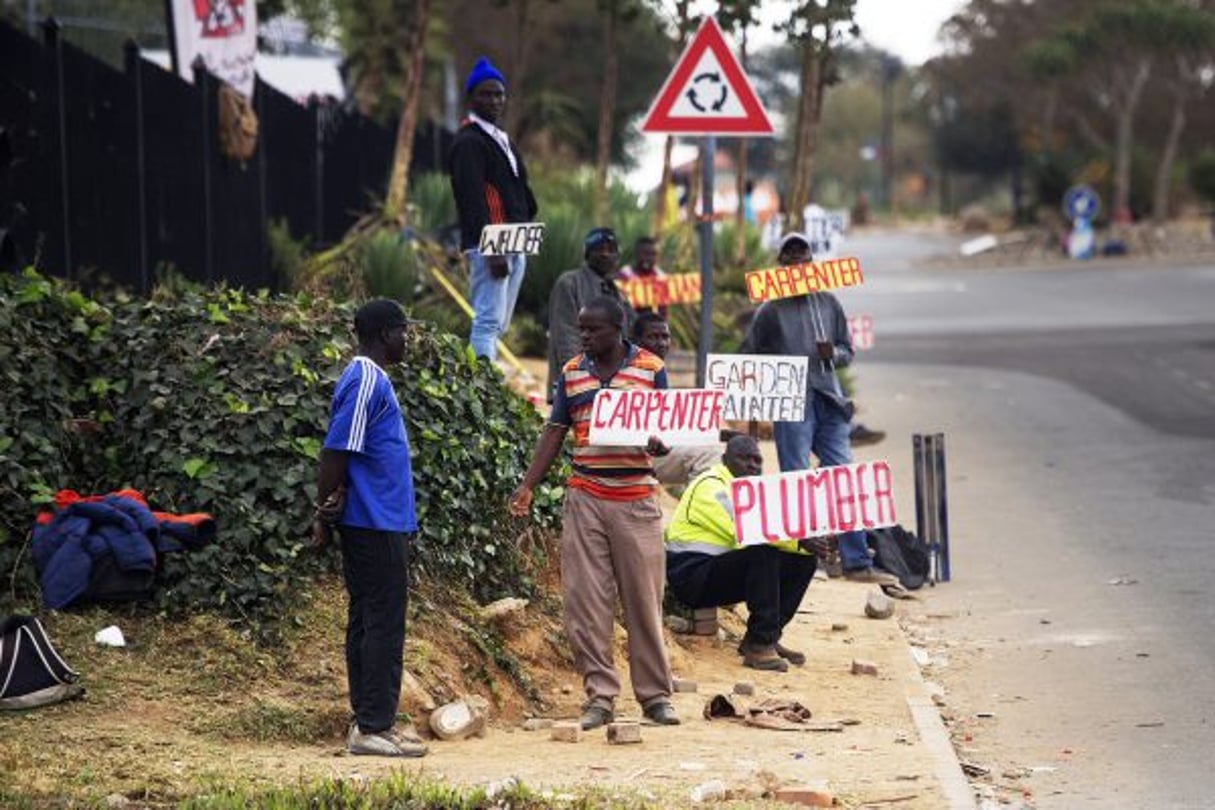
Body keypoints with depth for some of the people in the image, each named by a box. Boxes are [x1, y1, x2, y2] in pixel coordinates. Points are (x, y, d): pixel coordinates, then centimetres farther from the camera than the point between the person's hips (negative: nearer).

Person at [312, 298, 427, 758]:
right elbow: (336, 452, -19)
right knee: (384, 623, -8)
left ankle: (370, 722, 16)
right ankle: (373, 727, -7)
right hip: (376, 524, -10)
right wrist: (326, 513, -15)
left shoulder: (369, 379, 17)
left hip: (372, 523, 10)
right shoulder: (367, 381, -15)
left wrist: (328, 512, 9)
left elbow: (339, 453, 16)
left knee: (368, 621, 11)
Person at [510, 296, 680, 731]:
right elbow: (555, 432, 11)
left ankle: (655, 694, 12)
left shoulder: (651, 370, 2)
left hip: (636, 499, -2)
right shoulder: (571, 373, 9)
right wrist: (527, 486, 3)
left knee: (644, 599, 3)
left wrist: (659, 444, -20)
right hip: (584, 498, 2)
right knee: (585, 600, -2)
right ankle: (600, 696, 3)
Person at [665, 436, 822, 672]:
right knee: (763, 553, -32)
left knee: (804, 560, -1)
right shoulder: (710, 487, -12)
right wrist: (798, 541, -28)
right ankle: (759, 644, -30)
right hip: (693, 578, -9)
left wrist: (805, 541, -15)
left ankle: (768, 636, 0)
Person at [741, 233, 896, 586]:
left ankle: (857, 562, 6)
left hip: (828, 402, 4)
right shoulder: (770, 311, 1)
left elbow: (847, 351, 18)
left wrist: (833, 354, -4)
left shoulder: (829, 304, 12)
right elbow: (749, 358, 4)